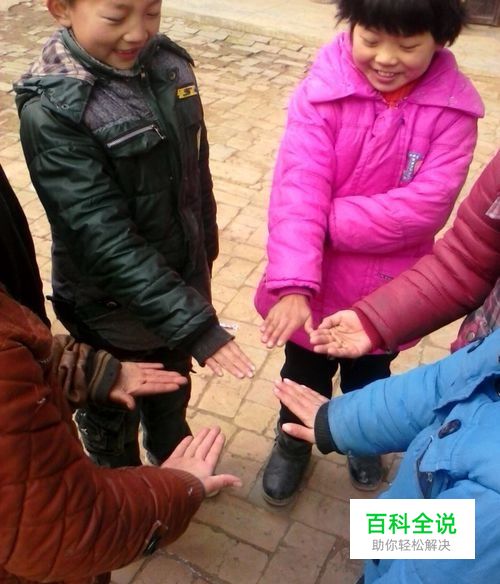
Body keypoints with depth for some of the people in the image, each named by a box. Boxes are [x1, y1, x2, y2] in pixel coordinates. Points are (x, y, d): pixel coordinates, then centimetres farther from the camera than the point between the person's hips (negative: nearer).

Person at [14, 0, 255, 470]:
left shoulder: (169, 65, -7)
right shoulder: (52, 112, -25)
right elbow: (105, 239, -29)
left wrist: (205, 252, 12)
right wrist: (195, 323, -33)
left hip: (180, 280, 5)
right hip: (113, 307, -5)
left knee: (172, 390, 29)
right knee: (112, 415, 22)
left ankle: (173, 460, 60)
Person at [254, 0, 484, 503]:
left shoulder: (453, 107, -14)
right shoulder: (322, 89, -18)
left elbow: (425, 207, -22)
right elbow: (297, 190, -25)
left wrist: (327, 221, -24)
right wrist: (292, 283, -34)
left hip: (388, 292, 1)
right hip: (315, 290, -1)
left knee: (369, 378, 27)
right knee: (304, 378, 22)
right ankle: (292, 446, 52)